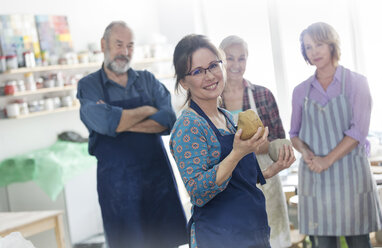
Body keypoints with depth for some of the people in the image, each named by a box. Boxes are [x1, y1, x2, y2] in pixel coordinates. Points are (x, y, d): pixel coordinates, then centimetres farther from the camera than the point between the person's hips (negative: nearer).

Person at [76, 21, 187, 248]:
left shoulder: (148, 80, 9)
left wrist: (122, 122, -15)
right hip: (118, 184, -3)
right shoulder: (88, 86, 0)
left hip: (157, 175, 3)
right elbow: (106, 123, -18)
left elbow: (168, 120, -6)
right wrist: (148, 110, -5)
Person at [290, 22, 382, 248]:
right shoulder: (301, 91, 10)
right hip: (314, 175, 3)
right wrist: (305, 151, -6)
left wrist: (328, 160, -15)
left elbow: (359, 130, -8)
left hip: (349, 172, -3)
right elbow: (294, 133, 16)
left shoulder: (356, 83, 0)